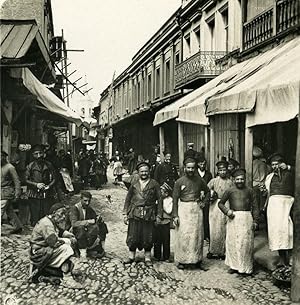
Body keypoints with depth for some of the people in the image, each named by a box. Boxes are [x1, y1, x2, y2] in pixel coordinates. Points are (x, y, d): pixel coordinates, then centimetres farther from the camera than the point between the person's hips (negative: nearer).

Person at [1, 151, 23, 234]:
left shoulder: (10, 167, -11)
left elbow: (17, 181, -11)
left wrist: (17, 194, -14)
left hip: (7, 193, -8)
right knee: (10, 211, 12)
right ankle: (18, 227, 21)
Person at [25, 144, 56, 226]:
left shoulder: (49, 165, 10)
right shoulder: (30, 166, 5)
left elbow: (54, 179, 11)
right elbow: (26, 180, 4)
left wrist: (49, 186, -7)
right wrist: (36, 185, -9)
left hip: (47, 194, 1)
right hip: (34, 195, -1)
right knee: (35, 218, -2)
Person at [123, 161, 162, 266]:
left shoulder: (154, 184, 5)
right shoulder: (134, 185, 10)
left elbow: (159, 199, 4)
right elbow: (128, 199, 12)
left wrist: (159, 215, 0)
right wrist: (125, 214, 6)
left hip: (149, 215, -1)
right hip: (134, 214, 2)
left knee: (148, 237, 2)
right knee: (133, 237, 4)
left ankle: (147, 258, 16)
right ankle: (131, 257, 19)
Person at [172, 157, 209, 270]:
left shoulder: (199, 180, 5)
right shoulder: (179, 182, -3)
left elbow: (207, 191, 23)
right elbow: (175, 199, -2)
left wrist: (203, 200, 7)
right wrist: (175, 215, -8)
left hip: (197, 209, 3)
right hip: (183, 209, -3)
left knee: (197, 235, 6)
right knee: (183, 235, -3)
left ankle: (197, 260, 15)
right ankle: (182, 261, 6)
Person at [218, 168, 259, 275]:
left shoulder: (249, 191, 6)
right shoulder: (229, 190, 4)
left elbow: (255, 207, 8)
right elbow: (221, 203, 10)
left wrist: (255, 221, 3)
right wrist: (227, 211, -7)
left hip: (247, 218, 0)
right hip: (233, 218, 0)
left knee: (246, 242, 1)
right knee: (232, 242, 4)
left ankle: (245, 267, 11)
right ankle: (234, 265, 17)